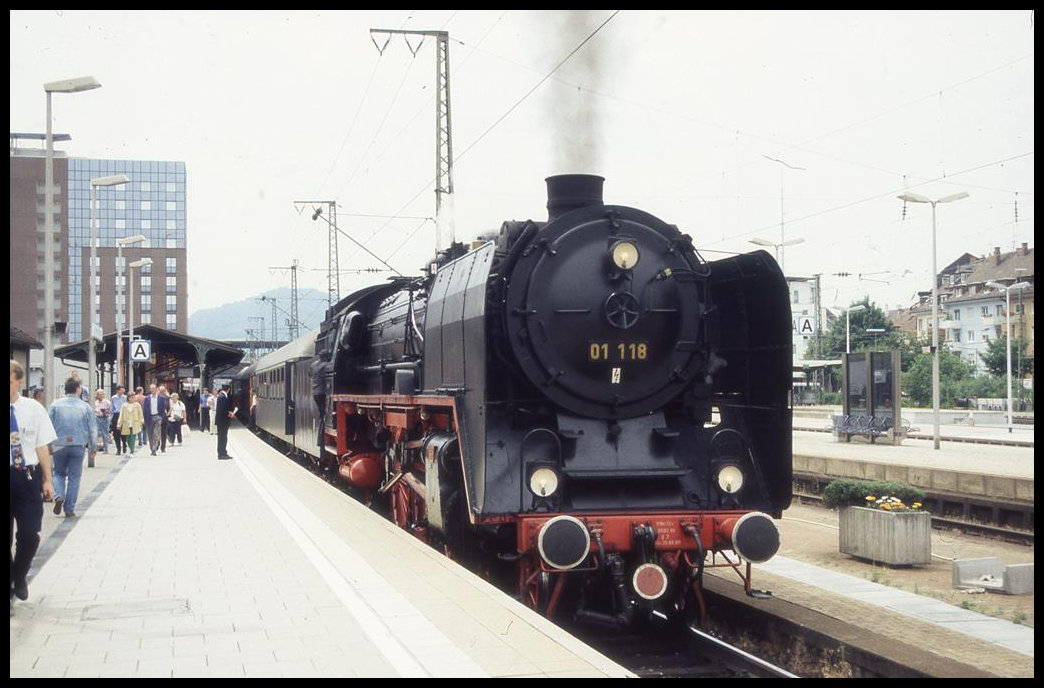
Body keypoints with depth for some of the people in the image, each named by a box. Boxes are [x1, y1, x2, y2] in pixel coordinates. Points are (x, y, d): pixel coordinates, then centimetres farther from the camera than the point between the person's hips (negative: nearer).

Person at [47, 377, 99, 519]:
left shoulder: (56, 405, -1)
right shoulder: (85, 406, 0)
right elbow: (93, 429, 3)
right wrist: (93, 447, 13)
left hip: (59, 446, 1)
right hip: (78, 446, -1)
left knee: (59, 473, 19)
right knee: (74, 477, 7)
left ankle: (59, 496, -6)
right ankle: (70, 509, 7)